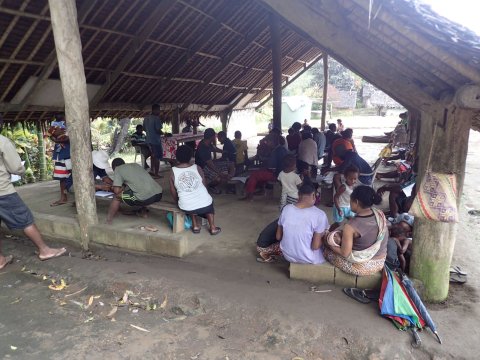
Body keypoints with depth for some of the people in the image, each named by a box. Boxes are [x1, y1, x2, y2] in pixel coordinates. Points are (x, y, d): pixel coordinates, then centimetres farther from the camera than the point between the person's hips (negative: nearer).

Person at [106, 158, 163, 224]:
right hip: (159, 194, 7)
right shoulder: (135, 165, 26)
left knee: (117, 196, 13)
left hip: (145, 198, -7)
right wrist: (125, 186, 37)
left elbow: (116, 191, 1)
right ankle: (143, 212, 41)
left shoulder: (117, 169, 8)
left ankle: (109, 219, 20)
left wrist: (123, 188, 20)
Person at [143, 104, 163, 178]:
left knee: (153, 155, 21)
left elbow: (144, 128, 16)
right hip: (156, 140, -8)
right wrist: (163, 133, -4)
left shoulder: (146, 118, 8)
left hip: (149, 140, 8)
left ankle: (152, 171, 27)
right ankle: (156, 174, 2)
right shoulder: (156, 118, -18)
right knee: (157, 157, 0)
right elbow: (158, 130, -22)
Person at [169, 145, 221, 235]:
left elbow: (173, 191, 5)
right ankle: (212, 228, 34)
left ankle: (195, 225, 31)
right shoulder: (197, 168, -2)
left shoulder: (173, 172, -3)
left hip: (186, 208, 1)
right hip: (204, 204, 0)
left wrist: (178, 201, 23)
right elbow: (204, 186, 8)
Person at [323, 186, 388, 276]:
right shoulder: (380, 214, -10)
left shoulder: (350, 226, -29)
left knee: (326, 250, 12)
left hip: (362, 267, -6)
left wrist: (329, 244, -4)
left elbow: (345, 254, -21)